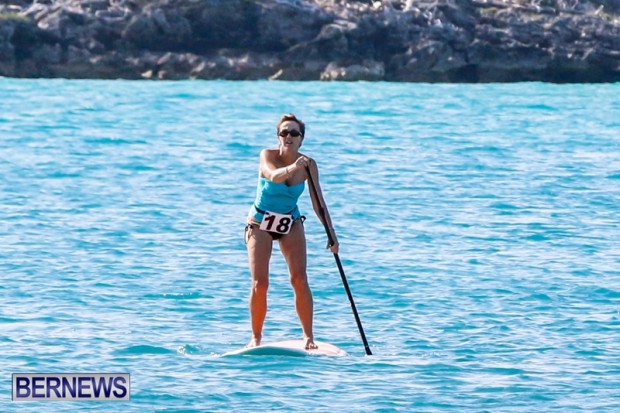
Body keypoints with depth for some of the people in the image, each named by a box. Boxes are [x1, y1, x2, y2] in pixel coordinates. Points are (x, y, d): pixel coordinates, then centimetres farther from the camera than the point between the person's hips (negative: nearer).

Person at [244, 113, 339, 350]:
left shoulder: (308, 165, -11)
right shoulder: (268, 156, -19)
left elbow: (318, 203, -9)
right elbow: (274, 175, -41)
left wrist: (331, 233, -17)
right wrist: (292, 168, -61)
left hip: (291, 224, 2)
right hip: (261, 224, -2)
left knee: (299, 279, -12)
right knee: (260, 283, -9)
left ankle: (308, 336, -8)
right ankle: (256, 338, 3)